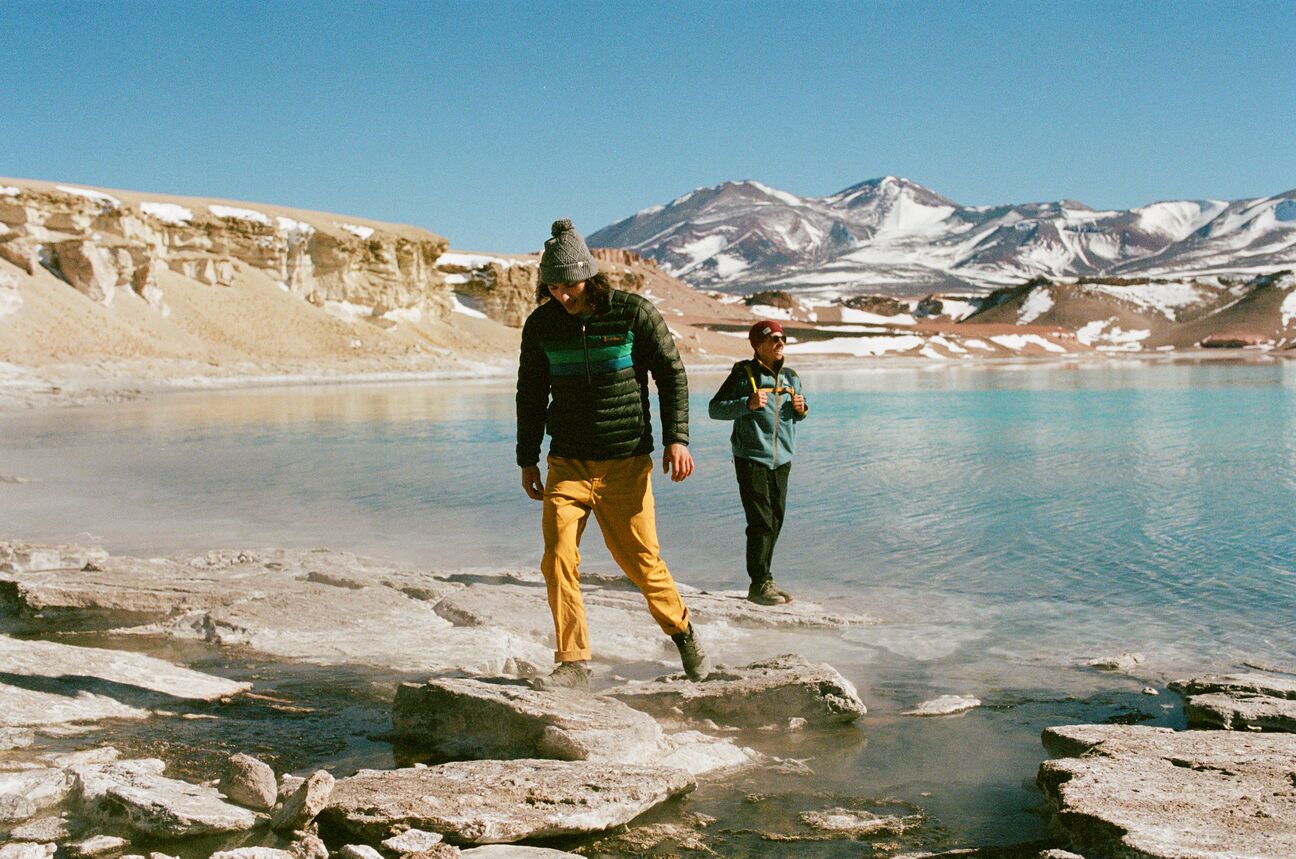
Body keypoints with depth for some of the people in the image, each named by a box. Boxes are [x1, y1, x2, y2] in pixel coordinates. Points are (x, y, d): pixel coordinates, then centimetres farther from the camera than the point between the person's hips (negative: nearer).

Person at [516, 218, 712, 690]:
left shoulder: (634, 312, -7)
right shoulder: (540, 325, 2)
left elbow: (672, 374, 0)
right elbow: (531, 394, 14)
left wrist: (676, 438, -10)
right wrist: (527, 459, 14)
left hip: (626, 463, -2)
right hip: (567, 464, 2)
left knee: (642, 562, 3)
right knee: (558, 559, -11)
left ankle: (683, 633, 29)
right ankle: (573, 665, -3)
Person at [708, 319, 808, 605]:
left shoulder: (790, 376, 11)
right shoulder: (743, 374, -6)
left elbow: (799, 413, 24)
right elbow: (715, 408, -8)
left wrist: (801, 409, 0)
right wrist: (748, 404, -22)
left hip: (781, 460, 6)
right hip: (751, 459, -6)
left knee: (775, 522, 8)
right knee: (761, 522, -11)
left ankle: (762, 582, 16)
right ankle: (759, 584, -5)